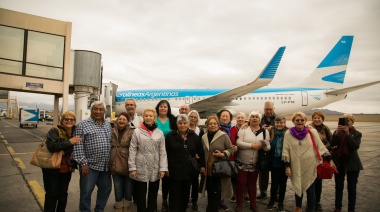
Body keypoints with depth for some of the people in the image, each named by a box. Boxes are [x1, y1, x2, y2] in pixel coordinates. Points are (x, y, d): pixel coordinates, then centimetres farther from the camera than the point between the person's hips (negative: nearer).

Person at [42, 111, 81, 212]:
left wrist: (74, 165, 5)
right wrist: (69, 142, -27)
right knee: (51, 194, 7)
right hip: (52, 168, -5)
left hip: (67, 169, 5)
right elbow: (51, 146, -28)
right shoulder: (54, 131, -12)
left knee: (63, 193, 17)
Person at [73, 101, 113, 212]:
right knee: (86, 192, 7)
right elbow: (78, 146, -11)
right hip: (90, 165, -5)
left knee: (106, 189, 16)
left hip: (106, 166, 6)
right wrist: (83, 163, -15)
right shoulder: (83, 125, -7)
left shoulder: (108, 124, 10)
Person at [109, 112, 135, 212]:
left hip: (128, 165, -2)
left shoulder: (132, 132, -6)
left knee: (128, 189, 10)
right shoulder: (112, 131, 5)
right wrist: (110, 163, 12)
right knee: (118, 189, 11)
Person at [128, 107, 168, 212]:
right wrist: (132, 168, -8)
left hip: (155, 169, 2)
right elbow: (132, 150, -3)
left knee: (153, 193, 14)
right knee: (141, 194, 10)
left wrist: (163, 168, -4)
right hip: (141, 168, -2)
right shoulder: (137, 131, -3)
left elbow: (162, 152, 2)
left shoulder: (160, 133, 3)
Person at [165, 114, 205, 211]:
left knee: (185, 195, 14)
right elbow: (165, 153, 1)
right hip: (175, 170, -2)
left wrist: (202, 165, 6)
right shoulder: (170, 136, -1)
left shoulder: (195, 137, 5)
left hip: (189, 170, 3)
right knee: (175, 196, 2)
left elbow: (201, 152, 11)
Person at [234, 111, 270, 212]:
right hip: (242, 162, -2)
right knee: (241, 183, 5)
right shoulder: (243, 129, -7)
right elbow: (238, 143, -17)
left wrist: (265, 145, -23)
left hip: (255, 163, 3)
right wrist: (251, 145, -24)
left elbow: (268, 147, -1)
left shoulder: (265, 131, 2)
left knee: (252, 184, 17)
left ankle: (253, 204, 31)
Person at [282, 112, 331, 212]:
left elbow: (320, 146, 1)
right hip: (296, 167, 1)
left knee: (310, 190, 5)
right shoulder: (288, 133, -4)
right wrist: (287, 166, -4)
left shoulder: (312, 132, -3)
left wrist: (329, 159, -4)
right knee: (298, 188, 17)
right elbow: (285, 151, -2)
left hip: (310, 167, -1)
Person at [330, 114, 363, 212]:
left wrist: (347, 133, -26)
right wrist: (337, 132, -26)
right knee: (338, 186, 11)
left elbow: (355, 146, -19)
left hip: (352, 163, -1)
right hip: (339, 162, 2)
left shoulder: (357, 134, -3)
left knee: (352, 187, 7)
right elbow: (332, 144, -14)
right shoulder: (337, 132, 1)